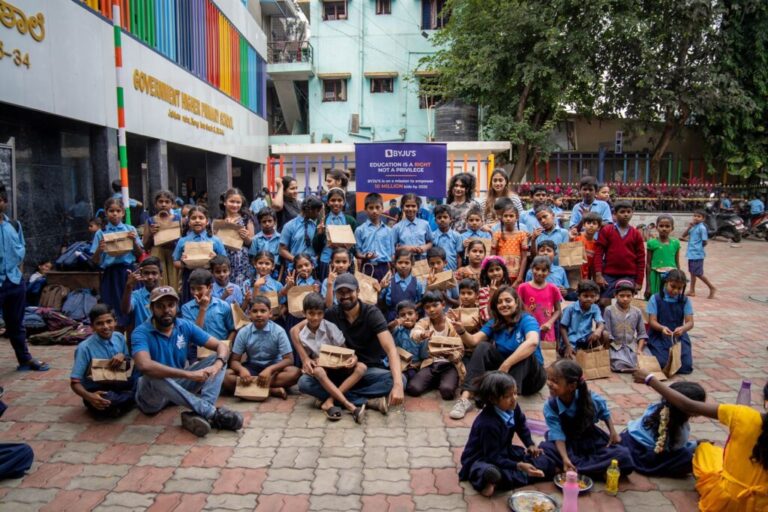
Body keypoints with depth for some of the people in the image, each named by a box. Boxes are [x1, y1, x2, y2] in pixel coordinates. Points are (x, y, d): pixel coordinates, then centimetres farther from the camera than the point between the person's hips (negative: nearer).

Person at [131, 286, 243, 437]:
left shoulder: (185, 326, -4)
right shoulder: (141, 333, -19)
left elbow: (222, 346, -6)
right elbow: (145, 366, -39)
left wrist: (217, 365, -30)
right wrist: (189, 374, -42)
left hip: (179, 384, 5)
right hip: (152, 395, -5)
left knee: (217, 358, -11)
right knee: (153, 375, -38)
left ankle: (200, 414, -35)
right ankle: (213, 413, -37)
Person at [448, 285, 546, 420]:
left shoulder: (527, 320, -14)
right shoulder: (495, 323, 2)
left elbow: (532, 342, -36)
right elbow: (473, 341, -9)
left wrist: (506, 365, -43)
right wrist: (461, 331, -32)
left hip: (531, 374, -4)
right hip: (504, 370, 4)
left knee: (524, 353, -32)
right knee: (483, 347, -19)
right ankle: (465, 399, -31)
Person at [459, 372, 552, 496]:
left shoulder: (513, 408, -8)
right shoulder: (488, 424, -31)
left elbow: (521, 426, 17)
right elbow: (493, 457, -28)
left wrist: (530, 444, 7)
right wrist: (519, 466, -34)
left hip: (504, 453, 9)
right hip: (480, 460, -9)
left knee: (543, 461, -3)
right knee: (494, 474, -43)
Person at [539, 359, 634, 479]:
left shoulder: (590, 398, -21)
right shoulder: (550, 407, -23)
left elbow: (605, 413, 3)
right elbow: (558, 435, -26)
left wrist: (613, 433, -3)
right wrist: (565, 458, -39)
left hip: (592, 442, 0)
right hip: (568, 445, 0)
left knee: (623, 456, -23)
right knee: (544, 449, -33)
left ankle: (577, 469, -23)